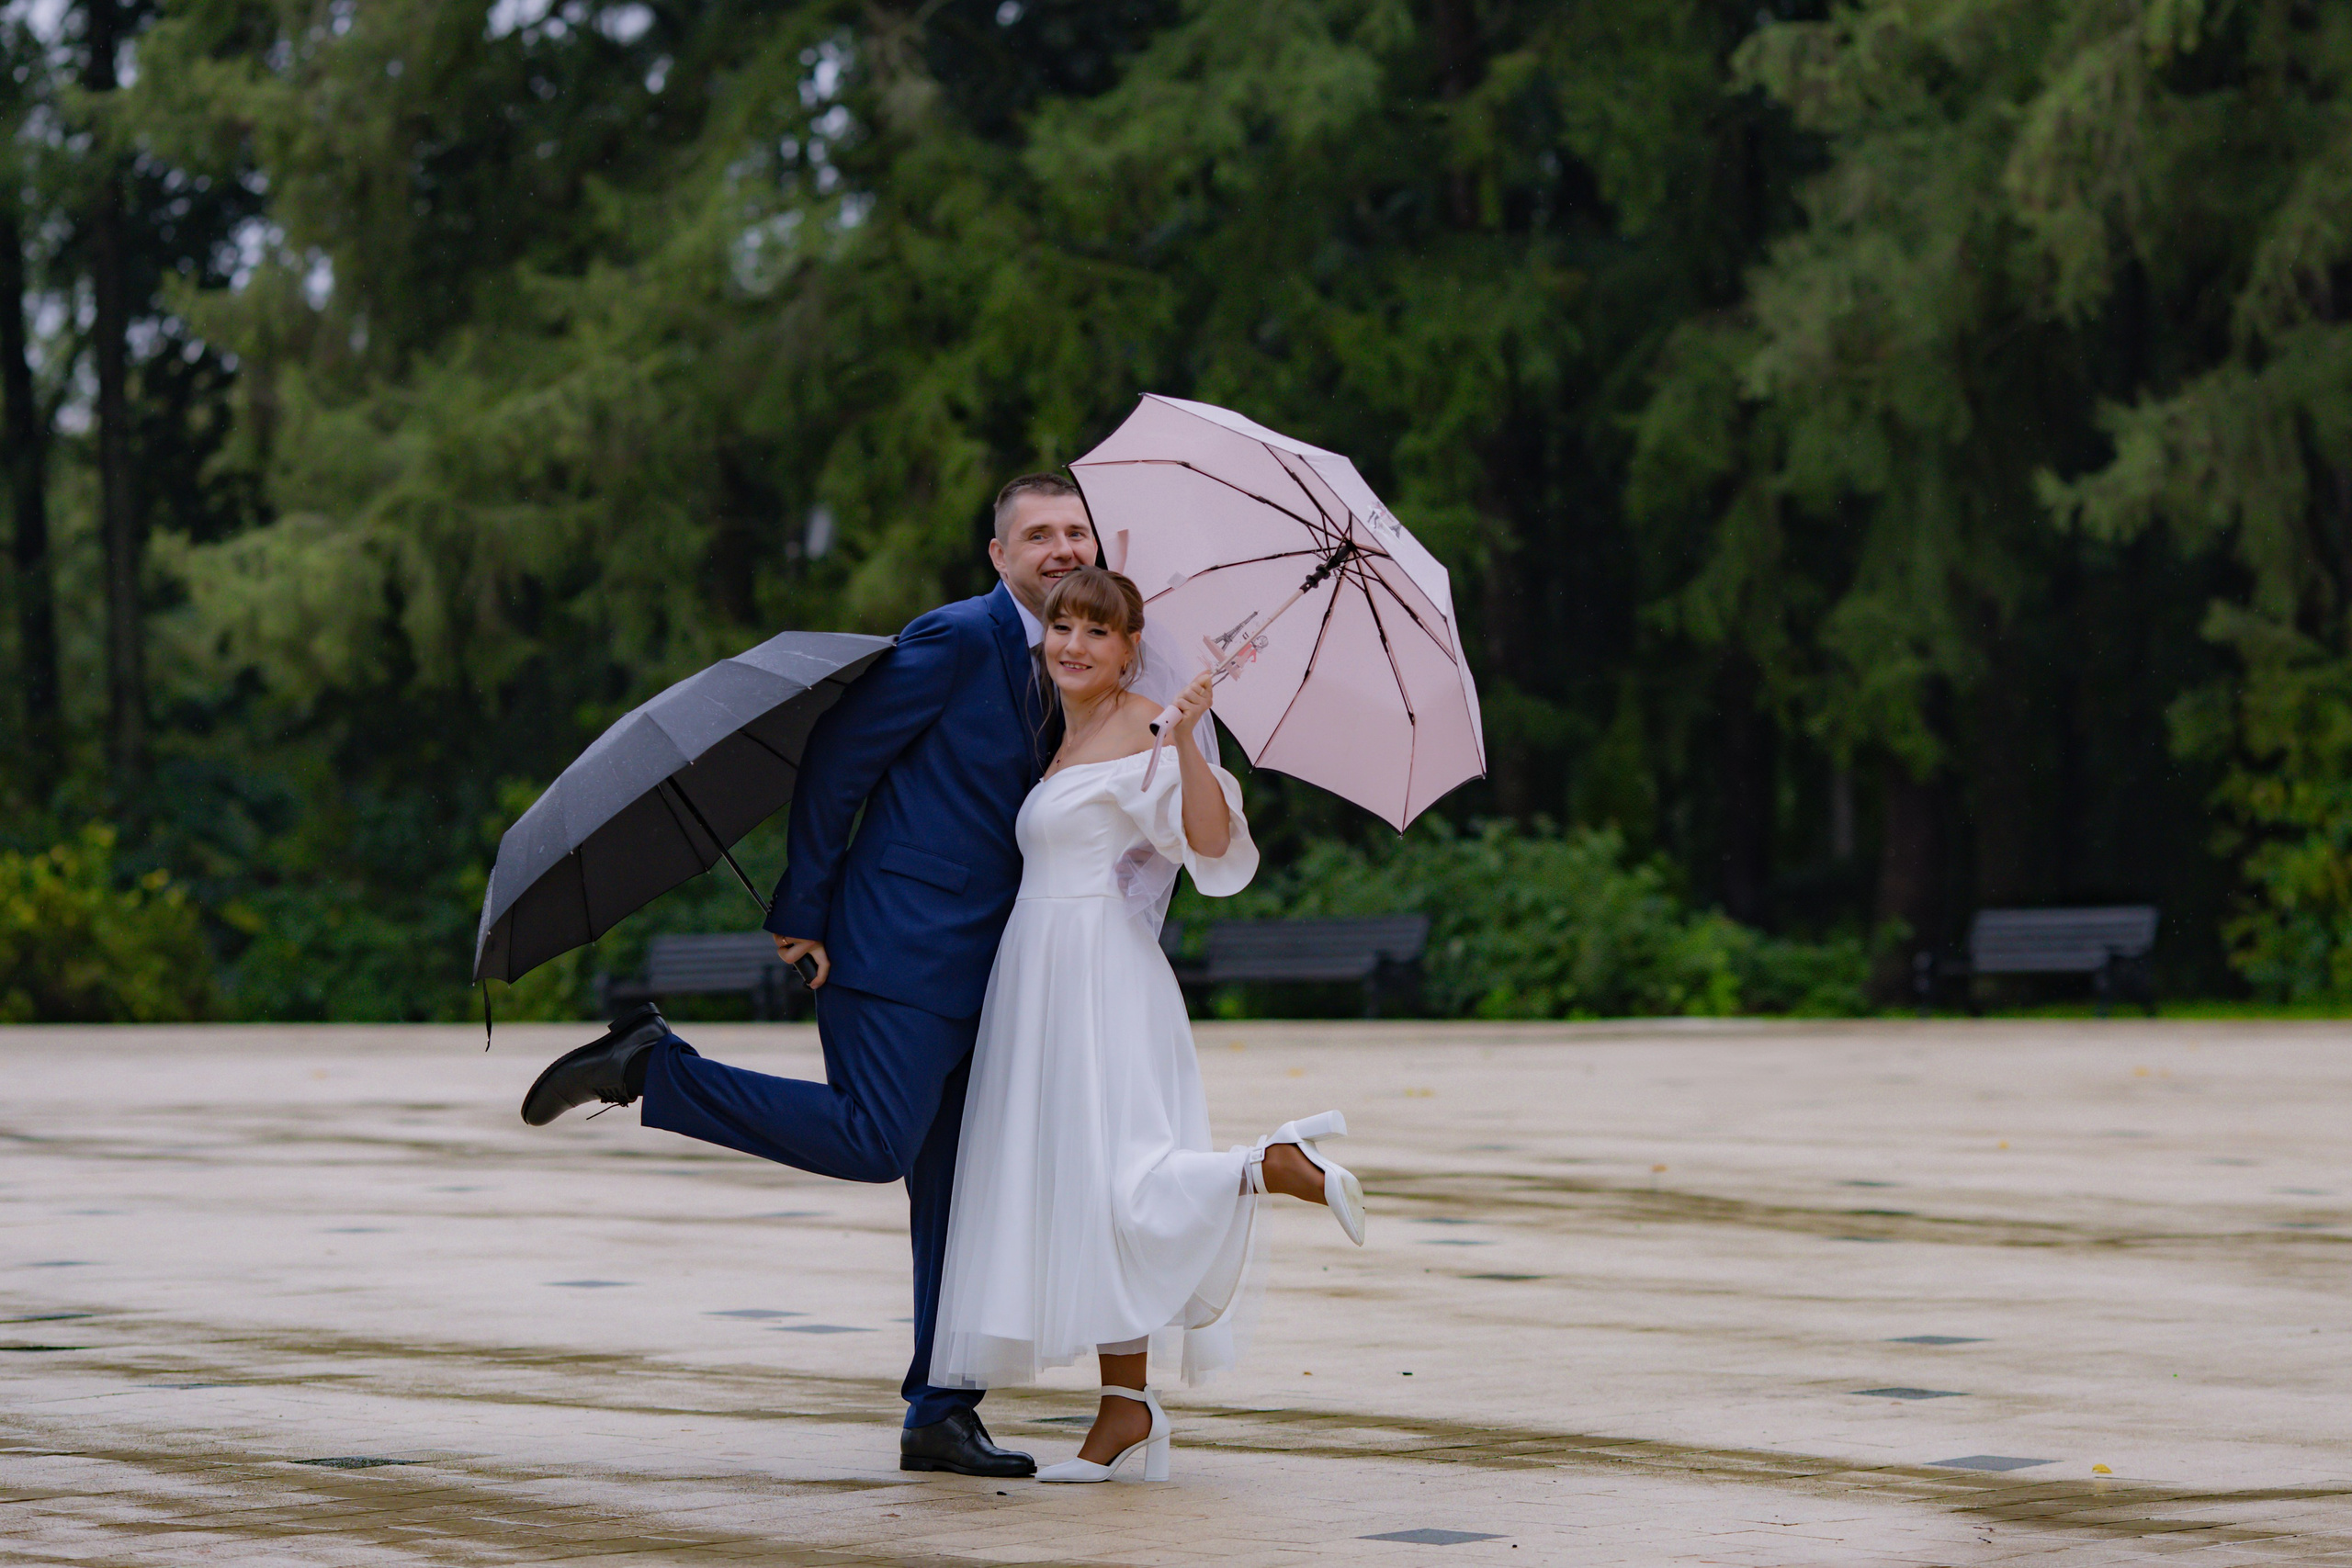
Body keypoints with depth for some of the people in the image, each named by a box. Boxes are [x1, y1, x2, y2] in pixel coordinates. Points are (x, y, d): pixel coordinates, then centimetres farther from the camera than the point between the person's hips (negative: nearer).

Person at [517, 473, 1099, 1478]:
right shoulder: (956, 640, -9)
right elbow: (834, 757, -9)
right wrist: (802, 913, -9)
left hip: (975, 978, 8)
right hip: (901, 953, -8)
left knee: (961, 1188, 6)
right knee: (873, 1142, -19)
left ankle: (941, 1416, 11)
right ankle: (646, 1069, -7)